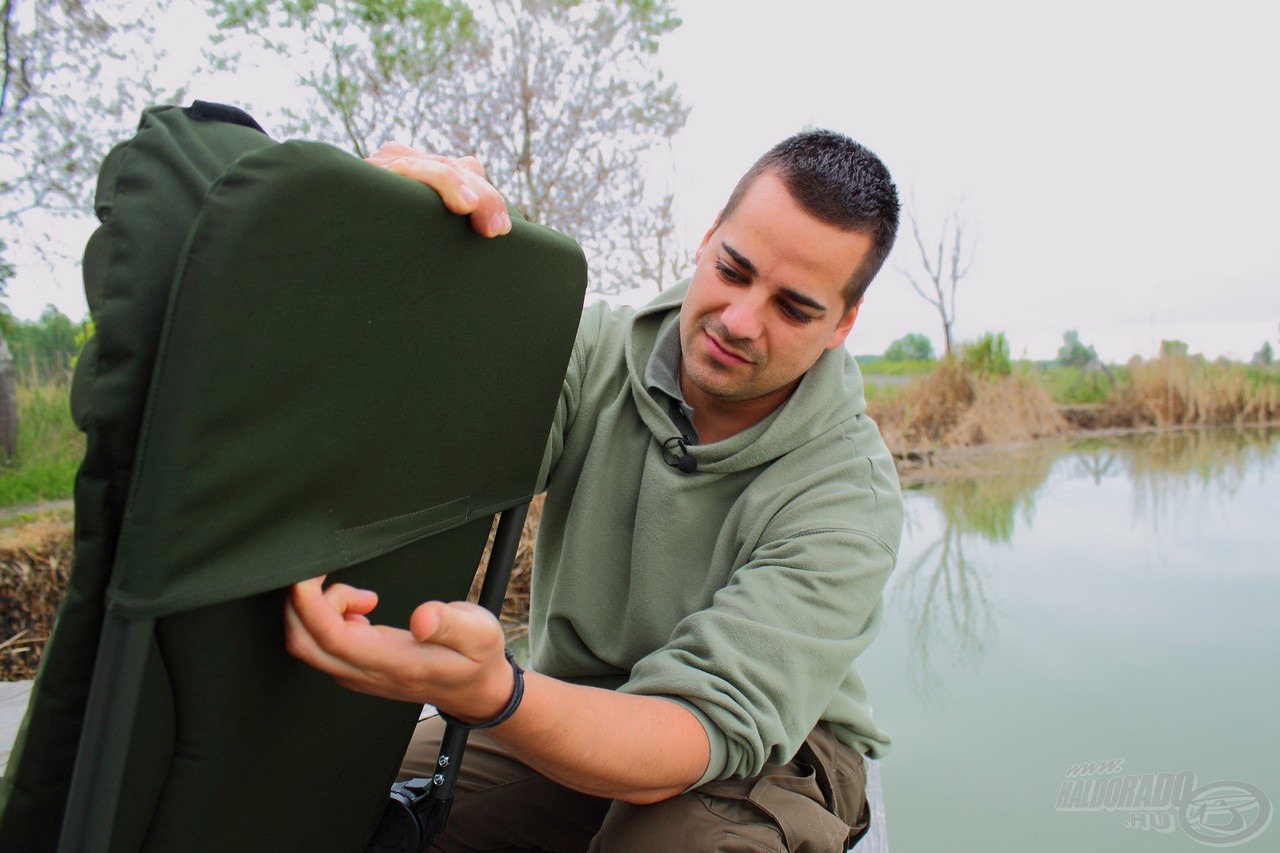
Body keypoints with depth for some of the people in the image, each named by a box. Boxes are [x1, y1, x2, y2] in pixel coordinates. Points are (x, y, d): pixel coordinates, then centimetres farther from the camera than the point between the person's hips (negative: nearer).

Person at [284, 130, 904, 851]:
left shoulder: (851, 494, -21)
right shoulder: (594, 352, -10)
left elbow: (713, 726, -29)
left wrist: (491, 696, -46)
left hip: (769, 753, -1)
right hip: (571, 709, 2)